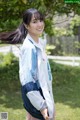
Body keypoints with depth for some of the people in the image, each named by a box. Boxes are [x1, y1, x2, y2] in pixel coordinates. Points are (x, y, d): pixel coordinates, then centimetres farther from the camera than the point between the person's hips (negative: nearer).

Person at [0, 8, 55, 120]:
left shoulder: (40, 43, 6)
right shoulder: (29, 47, -23)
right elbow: (27, 80, -26)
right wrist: (41, 105, -26)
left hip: (42, 91, 9)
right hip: (35, 95, -9)